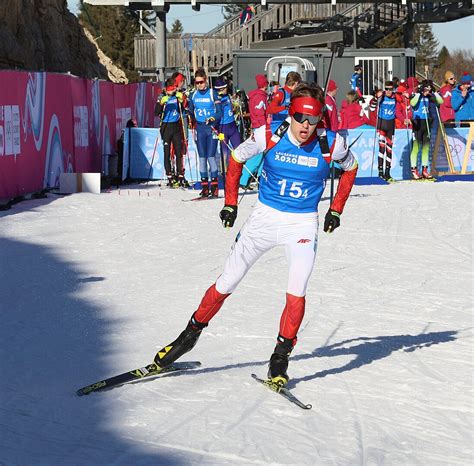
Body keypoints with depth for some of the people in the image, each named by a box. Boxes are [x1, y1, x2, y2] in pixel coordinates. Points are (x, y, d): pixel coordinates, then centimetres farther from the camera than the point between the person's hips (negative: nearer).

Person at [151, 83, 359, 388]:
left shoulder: (331, 144, -14)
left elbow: (350, 168, 8)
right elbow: (237, 159, 4)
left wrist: (336, 210, 5)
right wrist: (230, 203, 3)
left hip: (302, 224, -1)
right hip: (265, 216, 1)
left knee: (297, 293, -18)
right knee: (226, 284, 4)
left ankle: (281, 356, -2)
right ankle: (191, 334, 23)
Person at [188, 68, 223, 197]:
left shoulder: (213, 93, -3)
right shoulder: (193, 95, 10)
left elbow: (219, 113, -5)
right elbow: (191, 114, 19)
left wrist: (212, 119, -22)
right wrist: (186, 108, 1)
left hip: (211, 127, -4)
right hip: (200, 128, 4)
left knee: (211, 156, -10)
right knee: (202, 157, 3)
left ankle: (214, 187, -6)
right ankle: (204, 187, 6)